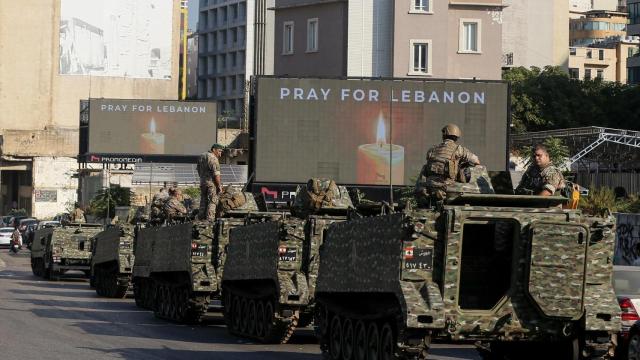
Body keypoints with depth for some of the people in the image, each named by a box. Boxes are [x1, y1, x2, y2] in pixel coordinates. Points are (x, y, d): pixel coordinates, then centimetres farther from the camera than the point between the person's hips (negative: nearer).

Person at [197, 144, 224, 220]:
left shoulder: (202, 156, 11)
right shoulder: (213, 158, -15)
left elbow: (199, 170, 18)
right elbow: (216, 174, -19)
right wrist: (219, 186, -15)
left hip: (203, 182, 8)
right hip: (212, 183, -8)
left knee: (203, 201, 13)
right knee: (212, 202, -3)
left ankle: (201, 218, 14)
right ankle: (209, 219, -7)